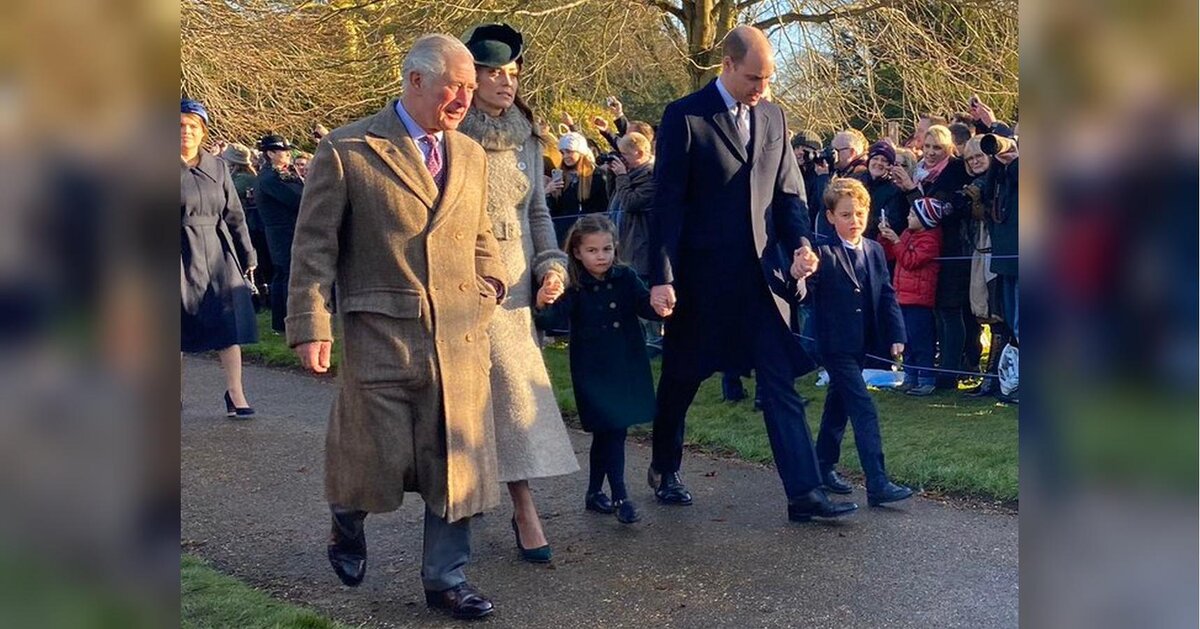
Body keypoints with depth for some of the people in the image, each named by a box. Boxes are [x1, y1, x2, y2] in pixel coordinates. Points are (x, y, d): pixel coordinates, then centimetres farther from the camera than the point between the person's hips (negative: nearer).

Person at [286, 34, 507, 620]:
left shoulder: (470, 154, 12)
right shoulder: (345, 150, -4)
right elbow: (314, 246, -4)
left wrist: (489, 288, 7)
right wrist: (311, 326, -10)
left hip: (460, 339, 4)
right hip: (379, 336, -4)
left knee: (457, 461, 4)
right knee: (379, 458, 6)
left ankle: (444, 577, 19)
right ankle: (347, 525, 40)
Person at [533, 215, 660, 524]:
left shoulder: (626, 278, 0)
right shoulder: (574, 287, -11)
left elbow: (645, 306, 0)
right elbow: (556, 319, -22)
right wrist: (543, 305, -45)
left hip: (627, 367, 4)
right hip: (592, 370, -4)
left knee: (606, 433, 14)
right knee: (611, 431, -7)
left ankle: (595, 493, 28)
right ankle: (620, 497, 2)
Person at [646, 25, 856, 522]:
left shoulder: (772, 117, 8)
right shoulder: (684, 117, -8)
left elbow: (787, 190, 12)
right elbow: (668, 202, -10)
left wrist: (799, 244, -6)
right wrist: (662, 277, -13)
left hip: (762, 274, 4)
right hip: (702, 276, -4)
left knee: (781, 385, -2)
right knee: (681, 379, 13)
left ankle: (804, 493, -1)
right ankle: (664, 470, 34)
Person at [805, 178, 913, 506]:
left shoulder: (875, 251, 8)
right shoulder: (821, 251, -11)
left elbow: (887, 296, 9)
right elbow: (805, 292, -17)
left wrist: (896, 336, -1)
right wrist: (801, 274, -39)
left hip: (860, 344, 7)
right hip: (834, 344, -7)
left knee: (838, 403, 19)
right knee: (864, 411, -12)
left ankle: (824, 466, 34)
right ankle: (878, 484, -12)